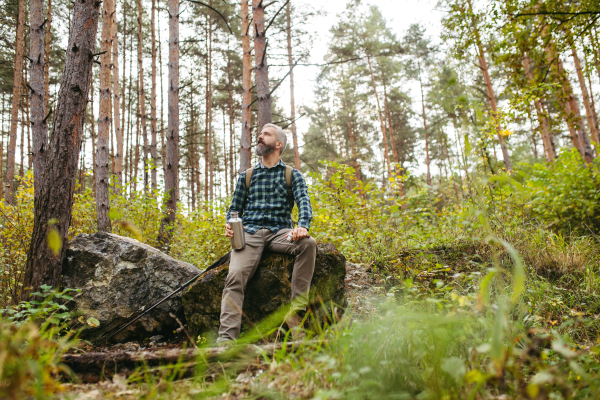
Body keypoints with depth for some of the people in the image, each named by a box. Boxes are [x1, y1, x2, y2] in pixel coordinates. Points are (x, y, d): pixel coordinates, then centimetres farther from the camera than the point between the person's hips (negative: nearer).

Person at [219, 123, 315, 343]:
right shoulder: (246, 176, 22)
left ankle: (296, 310, -26)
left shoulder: (292, 175, 14)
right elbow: (235, 208, 22)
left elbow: (304, 202, -1)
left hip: (280, 232, -1)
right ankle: (226, 337, -29)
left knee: (308, 243, -32)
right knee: (235, 275, -25)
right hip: (250, 232, 1)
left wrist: (303, 226, -23)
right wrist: (230, 226, -3)